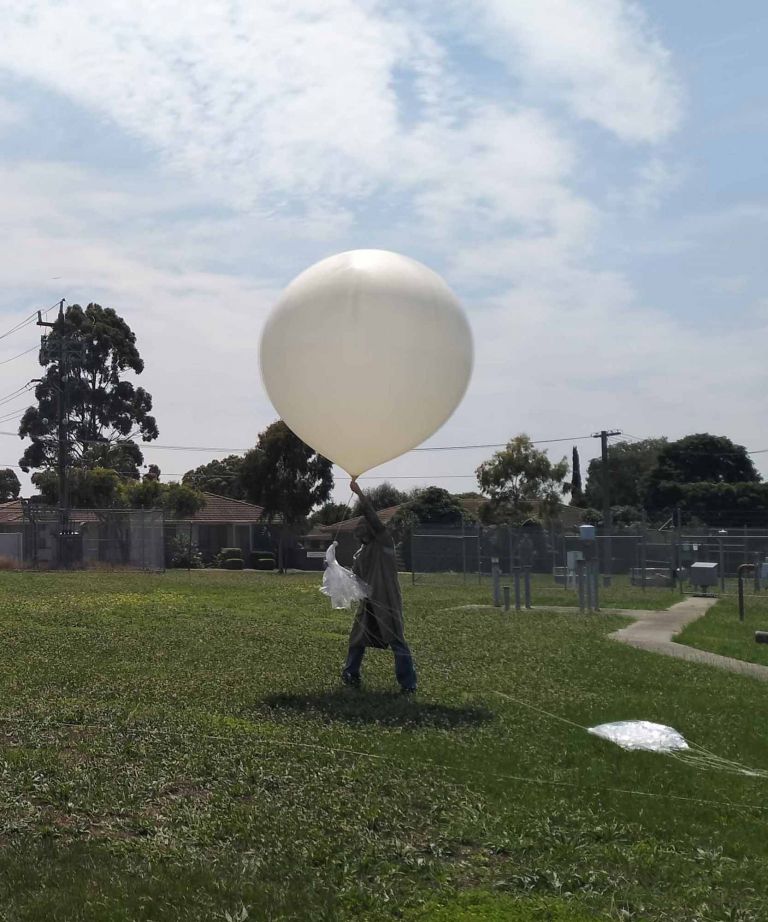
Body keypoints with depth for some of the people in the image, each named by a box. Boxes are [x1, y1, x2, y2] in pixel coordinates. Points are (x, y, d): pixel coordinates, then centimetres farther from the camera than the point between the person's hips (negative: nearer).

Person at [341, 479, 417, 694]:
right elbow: (355, 578, 19)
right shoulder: (360, 554, 17)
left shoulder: (384, 543, -4)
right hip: (369, 602, 8)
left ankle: (408, 683, -7)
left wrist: (360, 494, -19)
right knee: (357, 639, 14)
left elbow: (373, 518, -16)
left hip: (387, 601, -8)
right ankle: (351, 675, 29)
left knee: (397, 641, -9)